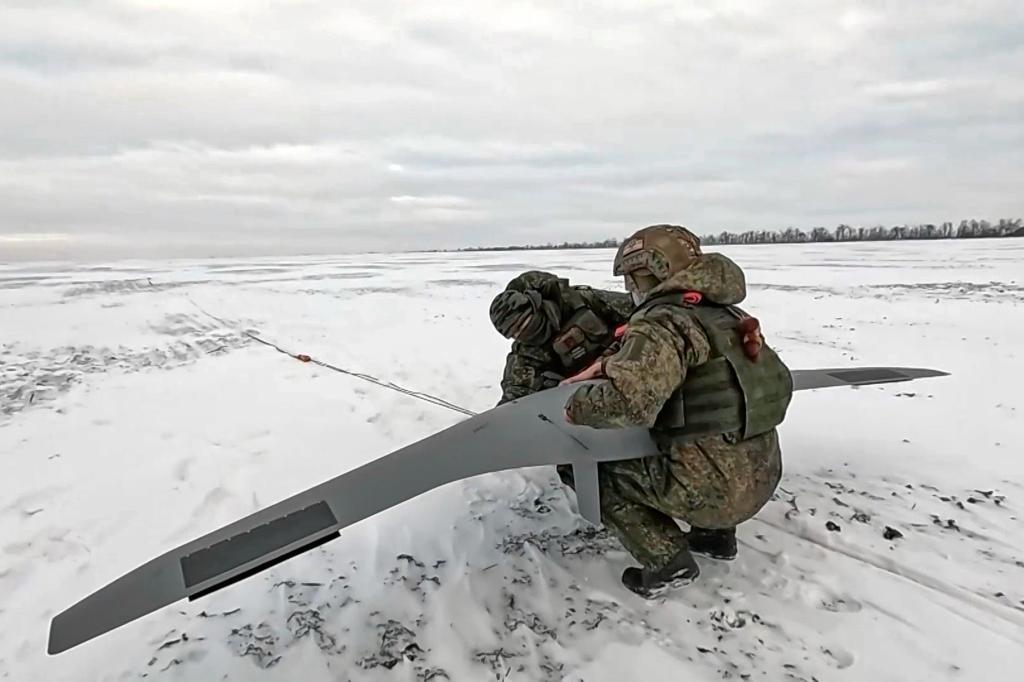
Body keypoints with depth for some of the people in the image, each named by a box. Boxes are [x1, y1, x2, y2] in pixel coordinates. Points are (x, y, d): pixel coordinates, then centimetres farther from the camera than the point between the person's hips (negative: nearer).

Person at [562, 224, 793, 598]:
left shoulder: (663, 322, -18)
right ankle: (716, 533, 27)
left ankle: (668, 560, 6)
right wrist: (611, 365, 15)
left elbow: (629, 400, -33)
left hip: (716, 488, -8)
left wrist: (580, 406, -15)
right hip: (761, 476, 8)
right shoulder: (722, 312, 8)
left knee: (596, 471, 6)